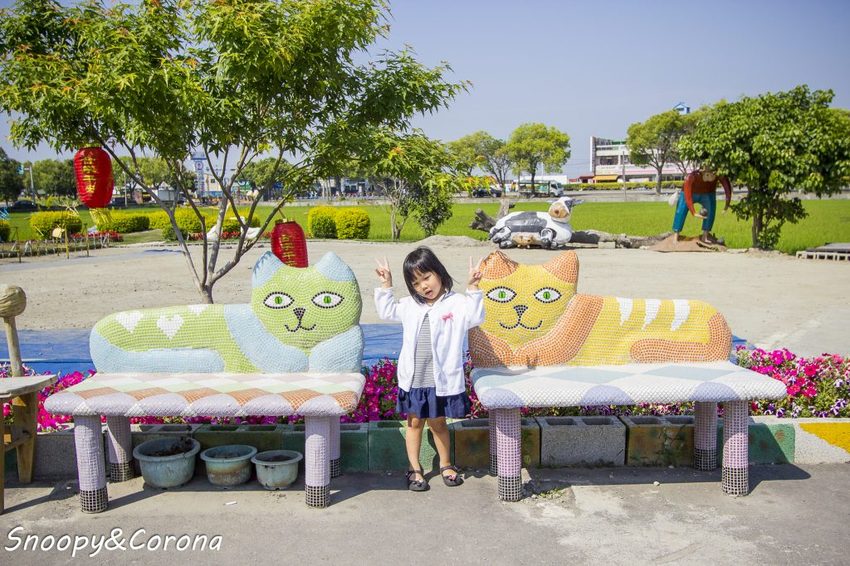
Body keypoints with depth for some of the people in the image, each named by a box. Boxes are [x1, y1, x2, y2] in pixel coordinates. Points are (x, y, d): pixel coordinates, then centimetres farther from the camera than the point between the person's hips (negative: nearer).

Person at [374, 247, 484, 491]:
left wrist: (472, 289, -27)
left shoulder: (456, 303, -7)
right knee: (414, 423, 12)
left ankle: (446, 464, 33)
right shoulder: (410, 305, 6)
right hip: (413, 378, 3)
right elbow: (387, 311, 17)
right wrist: (385, 286, 8)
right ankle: (414, 469, 25)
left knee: (438, 423, 12)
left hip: (442, 379, -3)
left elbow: (476, 317, -21)